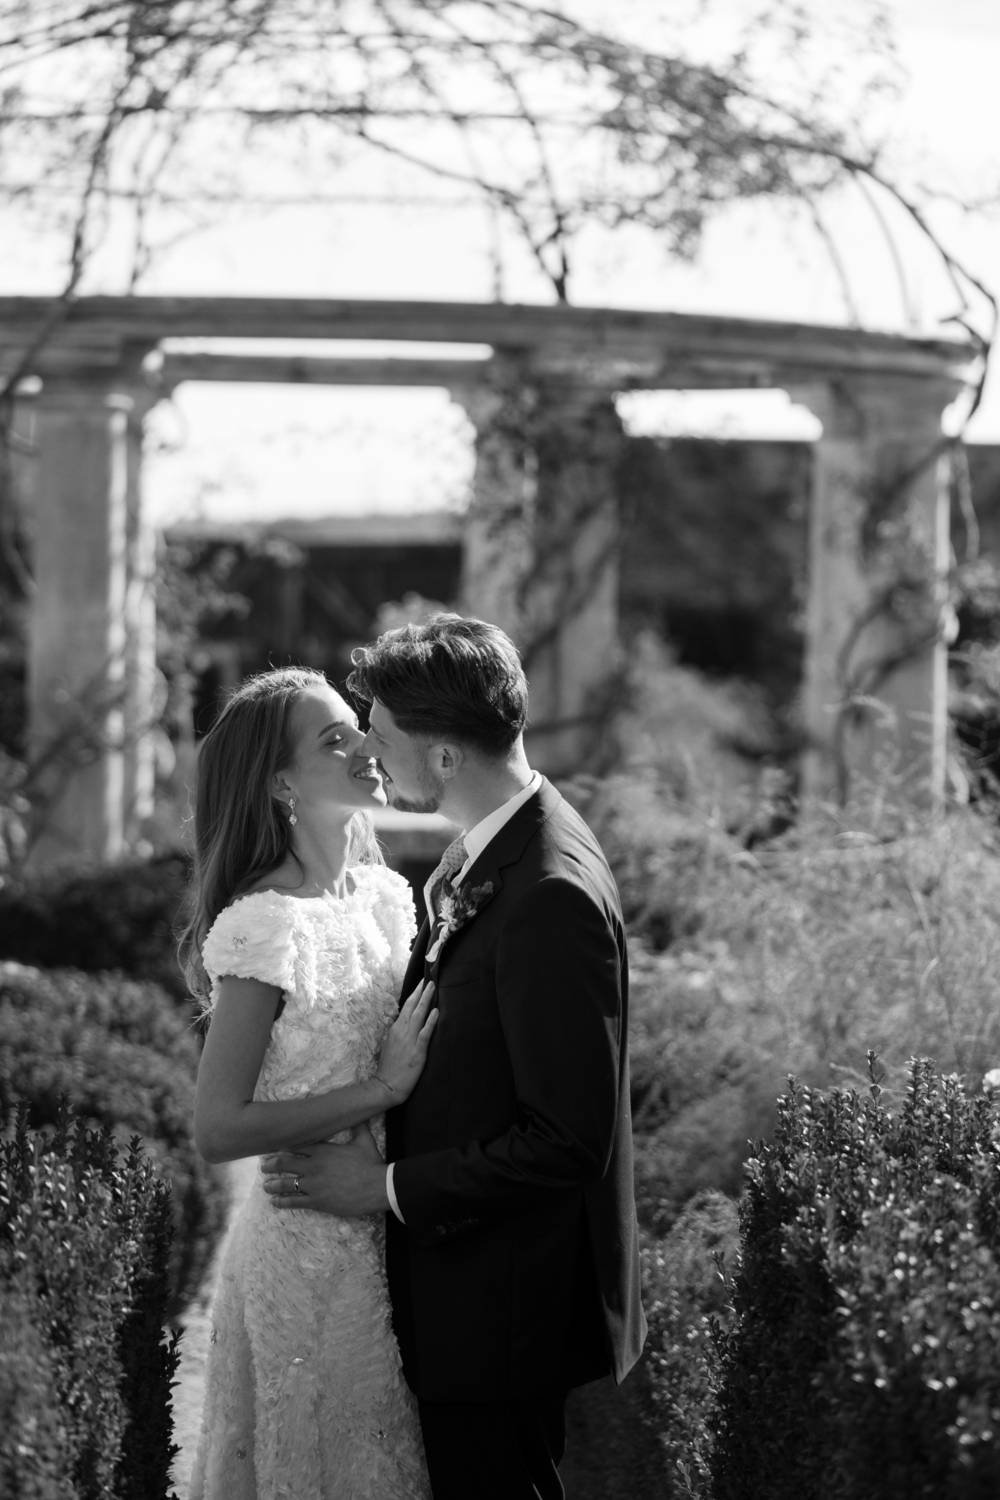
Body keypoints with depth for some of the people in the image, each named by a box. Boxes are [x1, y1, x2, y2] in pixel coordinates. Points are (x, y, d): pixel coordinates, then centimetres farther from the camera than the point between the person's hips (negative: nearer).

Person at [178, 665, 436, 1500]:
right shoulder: (266, 925, -19)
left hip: (389, 1234, 7)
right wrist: (383, 1088, -22)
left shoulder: (386, 894, 3)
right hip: (310, 1241, -7)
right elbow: (218, 1129, -22)